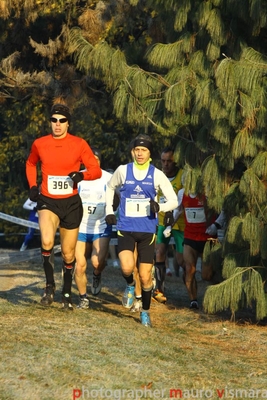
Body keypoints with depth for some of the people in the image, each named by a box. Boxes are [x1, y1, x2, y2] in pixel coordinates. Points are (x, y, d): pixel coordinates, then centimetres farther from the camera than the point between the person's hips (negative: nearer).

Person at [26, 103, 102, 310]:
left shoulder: (79, 144, -6)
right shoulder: (39, 144, -1)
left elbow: (96, 170, -4)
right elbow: (31, 164, 20)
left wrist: (81, 175, -24)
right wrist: (33, 186, 6)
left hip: (71, 203, 0)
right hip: (48, 201, 0)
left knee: (68, 254, 9)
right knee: (47, 241, -28)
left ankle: (67, 293, 30)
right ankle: (50, 285, -10)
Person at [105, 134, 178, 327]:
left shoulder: (157, 175, -2)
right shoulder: (123, 171, 0)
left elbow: (174, 201, -1)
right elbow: (110, 188, 21)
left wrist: (160, 207, -21)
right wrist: (109, 210, 11)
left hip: (147, 230, 0)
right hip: (126, 228, 0)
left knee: (145, 276, 2)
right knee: (127, 267, -23)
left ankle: (145, 312, 23)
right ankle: (130, 286, 12)